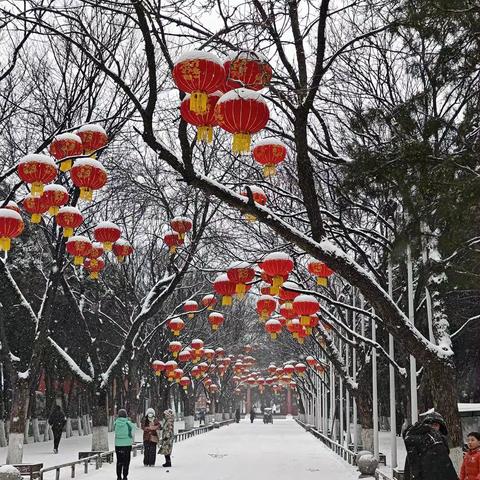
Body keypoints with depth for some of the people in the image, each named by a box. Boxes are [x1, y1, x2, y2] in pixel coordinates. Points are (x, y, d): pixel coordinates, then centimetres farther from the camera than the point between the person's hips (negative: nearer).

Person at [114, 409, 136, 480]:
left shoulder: (116, 422, -5)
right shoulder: (128, 423, -11)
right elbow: (133, 426, 4)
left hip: (118, 444, 3)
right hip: (127, 444, -2)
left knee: (119, 461, 11)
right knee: (126, 461, 6)